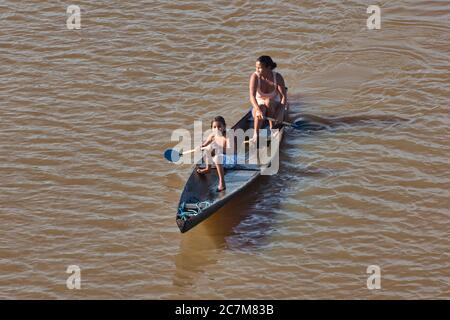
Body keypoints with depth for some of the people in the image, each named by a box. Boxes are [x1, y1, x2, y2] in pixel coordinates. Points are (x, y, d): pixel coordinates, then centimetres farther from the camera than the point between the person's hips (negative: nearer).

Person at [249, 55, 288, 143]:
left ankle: (272, 128, -24)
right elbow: (252, 96, -29)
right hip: (259, 105, 0)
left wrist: (281, 110, -36)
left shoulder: (277, 77, -14)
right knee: (261, 108, -35)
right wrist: (258, 109, -47)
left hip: (274, 106, 1)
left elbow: (284, 96, -18)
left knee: (268, 101, -33)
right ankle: (255, 135, -44)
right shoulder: (255, 76, -16)